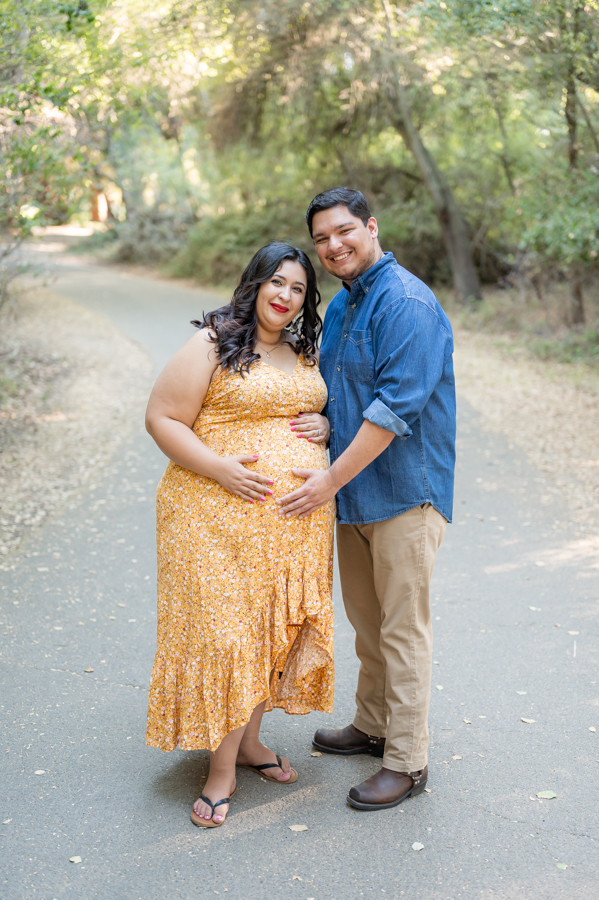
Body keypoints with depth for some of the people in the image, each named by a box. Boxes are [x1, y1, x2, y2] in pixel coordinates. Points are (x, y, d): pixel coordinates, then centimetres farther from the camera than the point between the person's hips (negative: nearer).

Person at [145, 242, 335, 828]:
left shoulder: (307, 356, 15)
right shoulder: (213, 345, -5)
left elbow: (331, 408, 27)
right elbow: (162, 419, -8)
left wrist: (326, 425, 2)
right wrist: (218, 467, -20)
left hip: (297, 518, 6)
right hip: (224, 515, -6)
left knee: (278, 626, 11)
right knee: (225, 629, -4)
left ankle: (248, 738, 29)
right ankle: (221, 769, 8)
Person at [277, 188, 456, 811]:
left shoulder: (406, 303, -17)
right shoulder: (339, 306, 13)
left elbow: (396, 405, -23)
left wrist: (331, 480, -21)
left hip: (404, 491, -9)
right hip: (352, 493, 9)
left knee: (402, 629, 0)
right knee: (365, 619, 19)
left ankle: (407, 762, 12)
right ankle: (372, 726, 36)